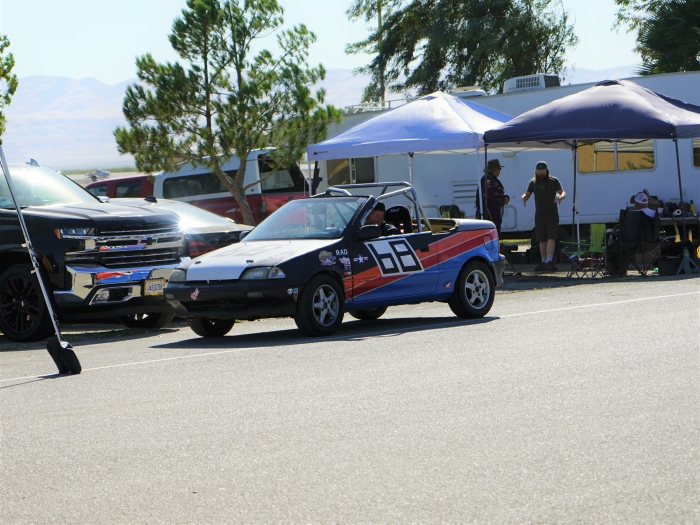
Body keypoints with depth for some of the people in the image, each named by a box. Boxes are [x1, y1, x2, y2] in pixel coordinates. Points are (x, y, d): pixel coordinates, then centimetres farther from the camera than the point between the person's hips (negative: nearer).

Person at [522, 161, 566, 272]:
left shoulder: (554, 181, 3)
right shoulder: (533, 182, 11)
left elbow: (562, 192, 1)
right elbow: (527, 194, 13)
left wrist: (561, 196, -23)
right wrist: (524, 197, -12)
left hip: (552, 214, -3)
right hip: (539, 215, 3)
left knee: (551, 238, -13)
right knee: (542, 240, 5)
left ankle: (549, 261, -18)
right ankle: (544, 262, 10)